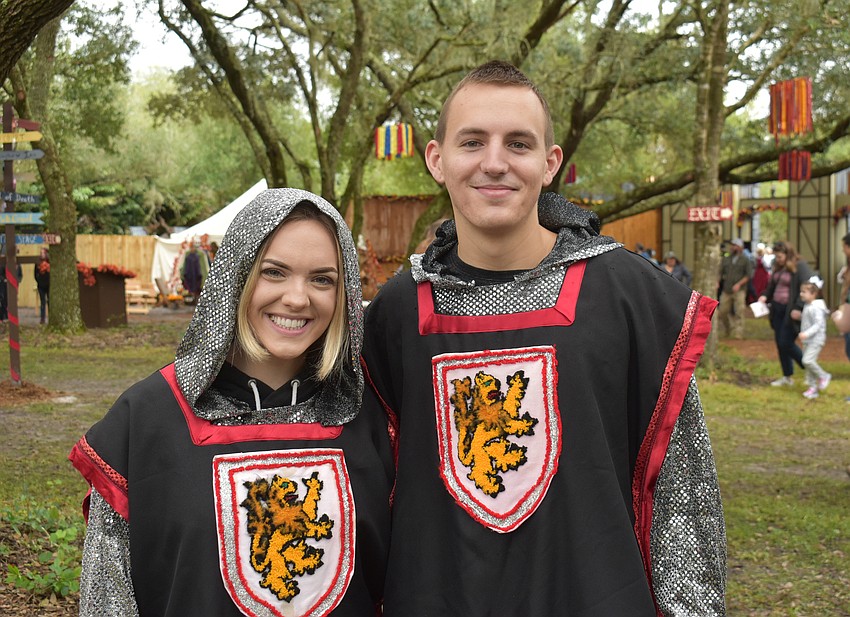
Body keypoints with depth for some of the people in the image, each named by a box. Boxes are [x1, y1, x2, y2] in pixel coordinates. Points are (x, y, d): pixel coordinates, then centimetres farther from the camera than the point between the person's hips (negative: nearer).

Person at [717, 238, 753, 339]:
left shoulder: (745, 260, 4)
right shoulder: (726, 260, 15)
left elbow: (748, 275, -2)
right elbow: (720, 272, 13)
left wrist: (739, 284, -14)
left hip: (739, 290, -4)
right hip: (726, 291, 4)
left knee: (739, 312, -10)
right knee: (722, 312, 4)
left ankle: (738, 333, -6)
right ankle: (727, 331, 25)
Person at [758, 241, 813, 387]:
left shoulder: (800, 267, -12)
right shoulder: (778, 268, 13)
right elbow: (772, 286, 25)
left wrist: (798, 308, -24)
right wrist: (765, 296, 5)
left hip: (791, 312, -8)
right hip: (778, 309, 8)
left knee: (786, 343, -8)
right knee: (780, 343, 10)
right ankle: (787, 377, 22)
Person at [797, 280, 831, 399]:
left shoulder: (817, 308, -19)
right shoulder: (807, 306, 11)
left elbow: (818, 324, -24)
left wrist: (807, 333, -32)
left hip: (816, 340, -10)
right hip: (807, 340, 10)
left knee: (808, 360, -19)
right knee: (807, 363, 9)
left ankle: (823, 376, 3)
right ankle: (812, 387, 16)